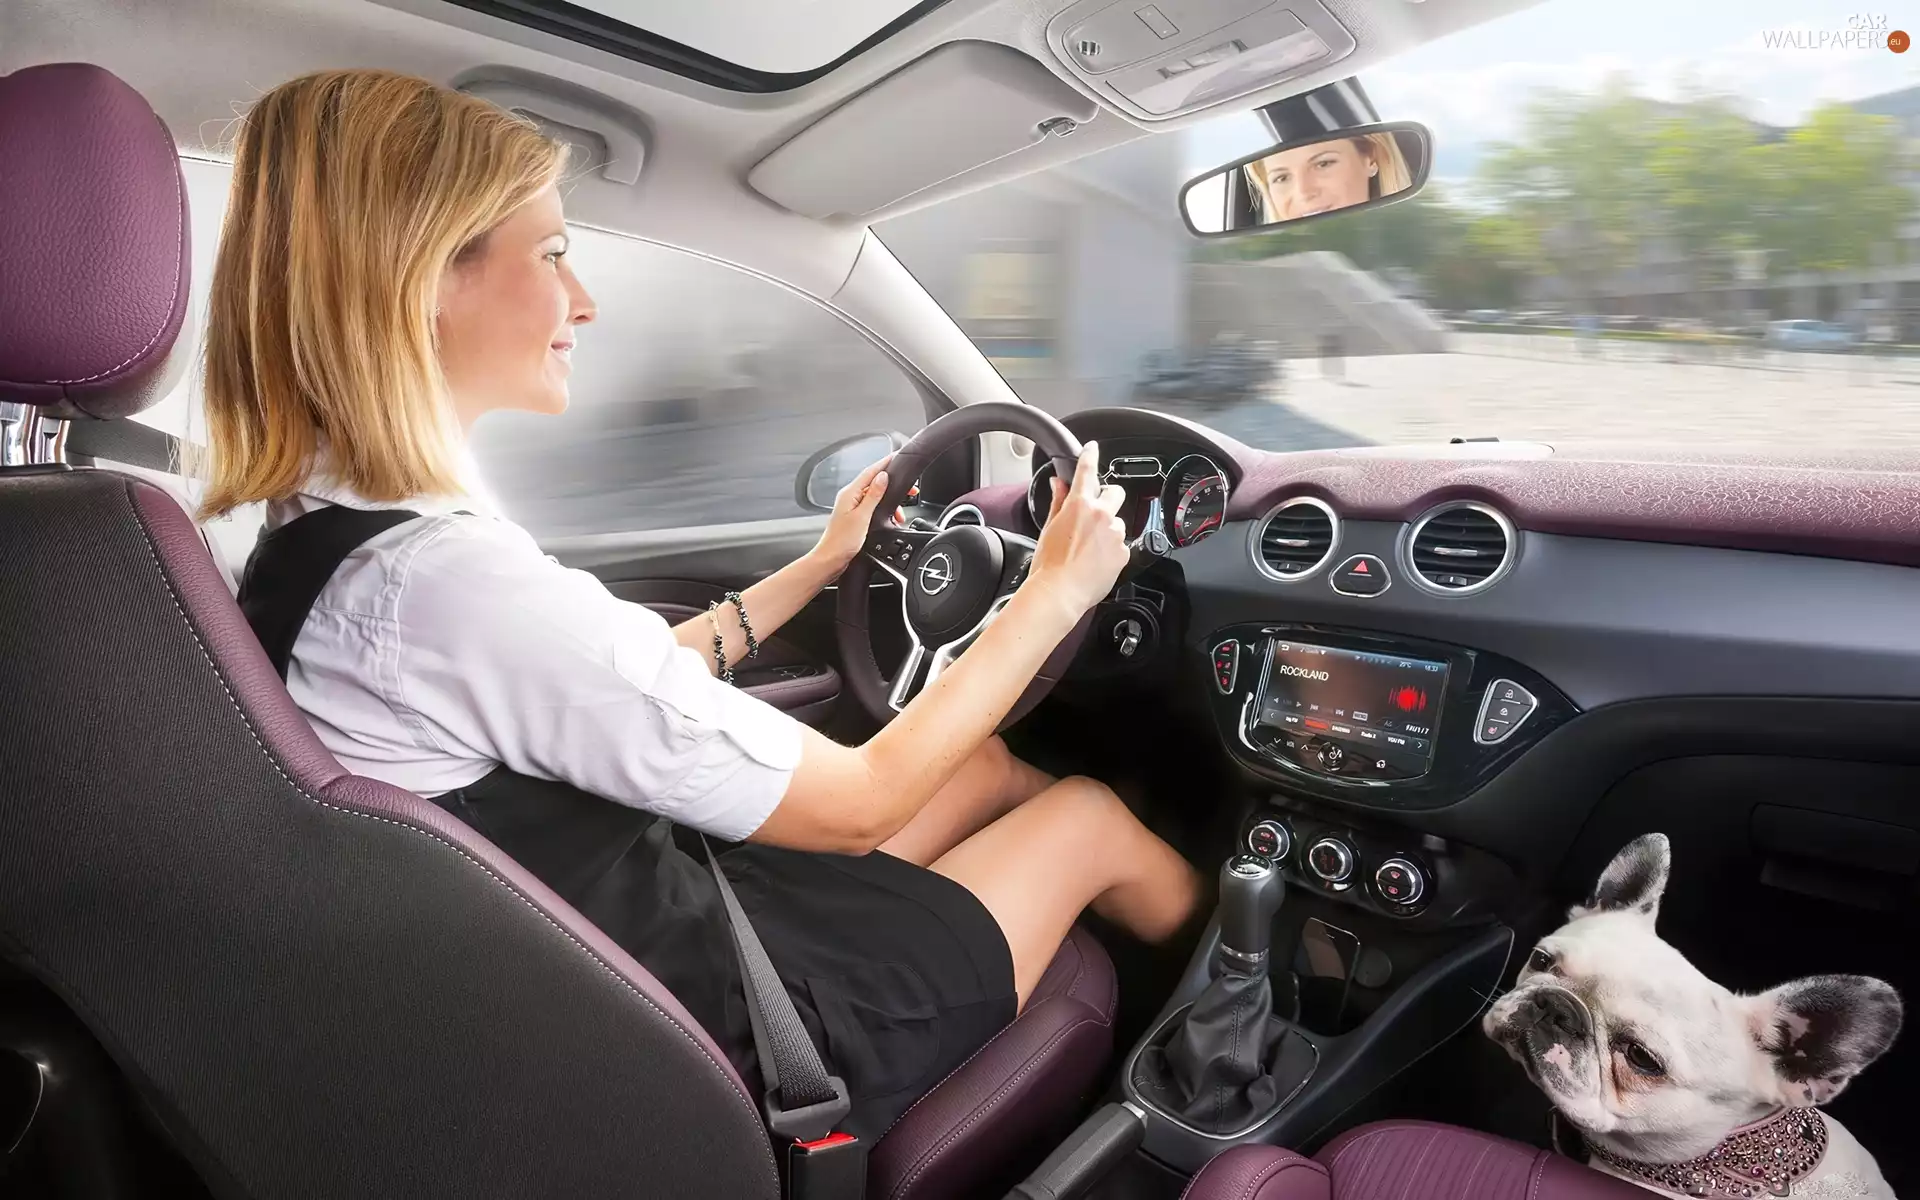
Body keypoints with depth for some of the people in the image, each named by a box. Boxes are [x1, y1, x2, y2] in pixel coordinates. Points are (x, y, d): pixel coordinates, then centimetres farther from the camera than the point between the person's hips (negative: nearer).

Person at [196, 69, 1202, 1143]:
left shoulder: (322, 540, -1)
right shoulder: (456, 579, -32)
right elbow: (856, 802, -23)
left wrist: (820, 566, 16)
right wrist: (1056, 592, -11)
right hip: (723, 1045, -8)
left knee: (989, 763, 17)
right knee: (1087, 815, 9)